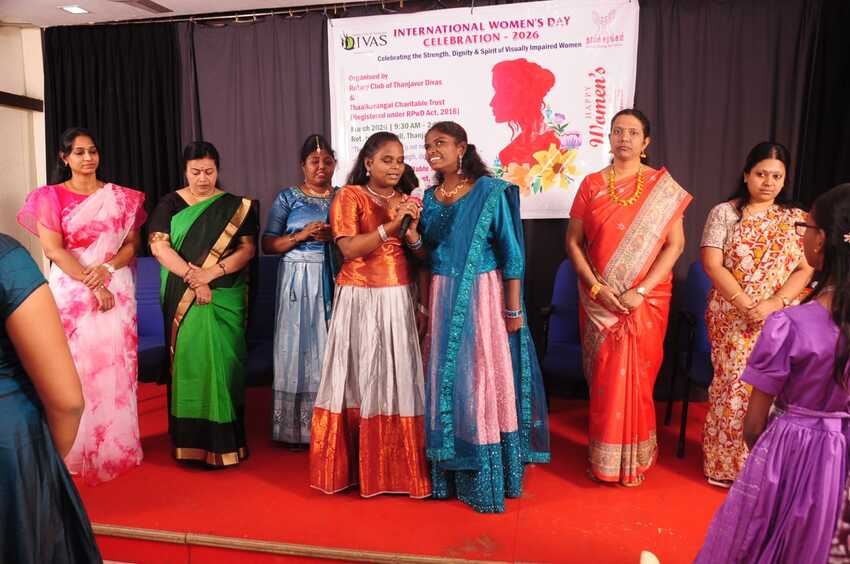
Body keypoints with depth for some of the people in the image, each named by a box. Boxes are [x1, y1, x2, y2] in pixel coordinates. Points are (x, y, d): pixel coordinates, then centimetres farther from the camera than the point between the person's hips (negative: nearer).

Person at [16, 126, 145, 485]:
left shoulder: (122, 197, 9)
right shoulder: (50, 197, 3)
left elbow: (132, 244, 6)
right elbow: (53, 249, -6)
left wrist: (107, 269, -12)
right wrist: (92, 284, -14)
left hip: (116, 290, 2)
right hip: (71, 290, -1)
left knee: (115, 365, 2)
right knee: (75, 365, 0)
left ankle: (116, 445, 13)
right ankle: (78, 447, 12)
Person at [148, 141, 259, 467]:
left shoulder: (235, 206, 7)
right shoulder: (170, 204, 6)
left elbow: (247, 248, -1)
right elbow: (158, 246, -4)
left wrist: (211, 272, -15)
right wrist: (192, 277, -15)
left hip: (225, 299, 0)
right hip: (182, 300, 0)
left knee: (223, 363, -2)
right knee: (188, 363, 1)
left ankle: (224, 439, 7)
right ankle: (190, 441, 10)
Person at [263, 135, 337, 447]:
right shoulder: (287, 197, 6)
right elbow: (268, 245, 2)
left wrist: (333, 236, -10)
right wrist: (301, 235, -12)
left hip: (335, 282, 1)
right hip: (298, 282, -1)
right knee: (300, 348, -1)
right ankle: (297, 428, 10)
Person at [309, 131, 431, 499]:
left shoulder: (407, 200, 13)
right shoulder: (349, 196, -2)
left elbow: (423, 257, 9)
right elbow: (349, 249, -15)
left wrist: (411, 233, -10)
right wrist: (391, 225, -21)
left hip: (399, 300, 4)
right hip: (360, 300, -4)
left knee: (399, 378, 5)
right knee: (360, 378, 3)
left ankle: (399, 466, 17)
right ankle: (356, 465, 17)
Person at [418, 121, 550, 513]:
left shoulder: (491, 191, -7)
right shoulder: (430, 196, 10)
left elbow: (511, 252, -7)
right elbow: (426, 253, 13)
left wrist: (514, 308, -10)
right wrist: (425, 303, 7)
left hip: (482, 297, -5)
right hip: (442, 299, 5)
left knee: (484, 380, 1)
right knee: (445, 380, 10)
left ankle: (488, 480, 16)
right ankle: (450, 473, 25)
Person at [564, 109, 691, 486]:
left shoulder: (663, 187, 0)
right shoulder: (592, 184, 3)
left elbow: (675, 244, -5)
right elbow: (573, 242, 2)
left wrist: (641, 290, -14)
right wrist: (596, 287, -10)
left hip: (647, 301, -1)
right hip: (599, 299, 1)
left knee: (637, 377, 5)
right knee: (604, 377, 7)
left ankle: (634, 458, 24)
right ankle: (603, 456, 23)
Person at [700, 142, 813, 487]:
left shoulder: (796, 219, 8)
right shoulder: (724, 213, 1)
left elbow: (806, 269, 0)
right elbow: (712, 265, -7)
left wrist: (773, 305, -16)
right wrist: (746, 305, -15)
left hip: (780, 321, 2)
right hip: (732, 317, -2)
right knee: (734, 387, -1)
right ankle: (726, 464, 15)